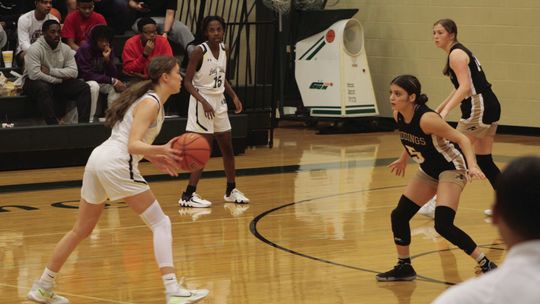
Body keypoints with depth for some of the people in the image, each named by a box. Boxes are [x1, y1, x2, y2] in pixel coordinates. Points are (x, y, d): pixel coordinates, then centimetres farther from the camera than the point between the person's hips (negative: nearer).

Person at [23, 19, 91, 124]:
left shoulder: (65, 49, 0)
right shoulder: (35, 49, -17)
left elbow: (73, 72, -10)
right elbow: (34, 74, -28)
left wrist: (50, 71, -22)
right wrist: (60, 79, -20)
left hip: (58, 84, 5)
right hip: (34, 83, -5)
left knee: (84, 87, -12)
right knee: (43, 88, -40)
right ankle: (53, 126, -40)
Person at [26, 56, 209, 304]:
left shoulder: (148, 99, 20)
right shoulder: (151, 104, -8)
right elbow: (133, 145, -19)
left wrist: (155, 158, 19)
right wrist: (161, 150, -33)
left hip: (98, 159, 10)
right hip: (117, 164, -10)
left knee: (81, 230, 18)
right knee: (161, 223, -6)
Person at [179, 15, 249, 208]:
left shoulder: (224, 49, 5)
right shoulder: (199, 52, -17)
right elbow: (187, 82, -18)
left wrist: (234, 96, 7)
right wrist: (204, 102, -28)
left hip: (219, 102, 7)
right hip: (203, 103, -7)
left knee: (228, 148, 14)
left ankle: (231, 191, 28)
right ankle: (188, 196, -5)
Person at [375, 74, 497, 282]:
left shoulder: (426, 119, -30)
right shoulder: (398, 116, -7)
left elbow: (462, 139, -26)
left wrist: (472, 166, -39)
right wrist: (404, 159, 27)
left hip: (452, 169, -8)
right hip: (429, 171, 9)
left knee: (443, 225, -21)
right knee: (399, 216, 6)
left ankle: (486, 265, -9)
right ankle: (404, 267, 24)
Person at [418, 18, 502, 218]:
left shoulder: (456, 54, -12)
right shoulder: (459, 52, 18)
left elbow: (465, 87, -24)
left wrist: (446, 111, -32)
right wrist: (439, 109, 29)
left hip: (478, 108, -10)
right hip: (489, 107, 10)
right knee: (484, 160, 14)